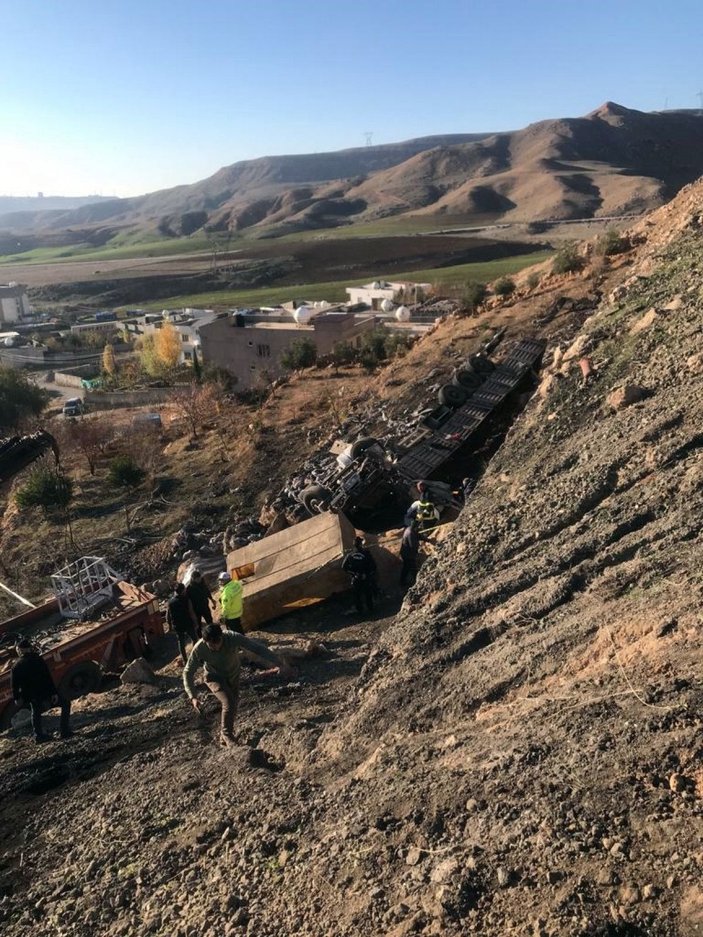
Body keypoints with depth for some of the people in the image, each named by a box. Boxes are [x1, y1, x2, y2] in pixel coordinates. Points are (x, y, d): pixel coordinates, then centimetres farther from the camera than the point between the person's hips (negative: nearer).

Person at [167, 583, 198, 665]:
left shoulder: (170, 601, -8)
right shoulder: (186, 600, -21)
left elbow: (167, 615, 0)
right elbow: (191, 613, -18)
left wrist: (170, 625, 14)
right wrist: (195, 622, -3)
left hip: (177, 626, 3)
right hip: (188, 624, -3)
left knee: (181, 642, 17)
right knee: (194, 639, 18)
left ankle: (184, 660, 26)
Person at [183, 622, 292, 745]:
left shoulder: (233, 638, -36)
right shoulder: (199, 649, -34)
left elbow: (258, 648, -35)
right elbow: (188, 672, -20)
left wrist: (280, 663, -40)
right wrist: (192, 697, -27)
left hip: (233, 675, 2)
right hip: (214, 678, -2)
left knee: (233, 706, 15)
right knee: (228, 703, -22)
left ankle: (223, 736, 42)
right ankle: (227, 735, 2)